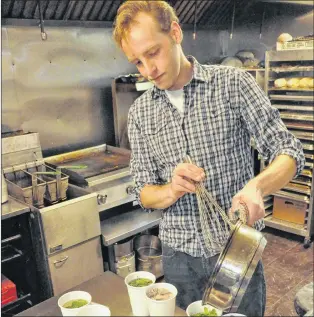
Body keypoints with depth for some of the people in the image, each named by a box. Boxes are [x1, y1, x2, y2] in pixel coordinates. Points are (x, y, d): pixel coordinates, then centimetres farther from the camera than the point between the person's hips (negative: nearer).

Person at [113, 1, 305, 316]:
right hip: (179, 254, 3)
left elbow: (289, 152, -10)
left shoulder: (233, 83, -10)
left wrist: (256, 186, -31)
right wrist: (172, 190, -22)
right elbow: (144, 194, 0)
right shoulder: (139, 113, -1)